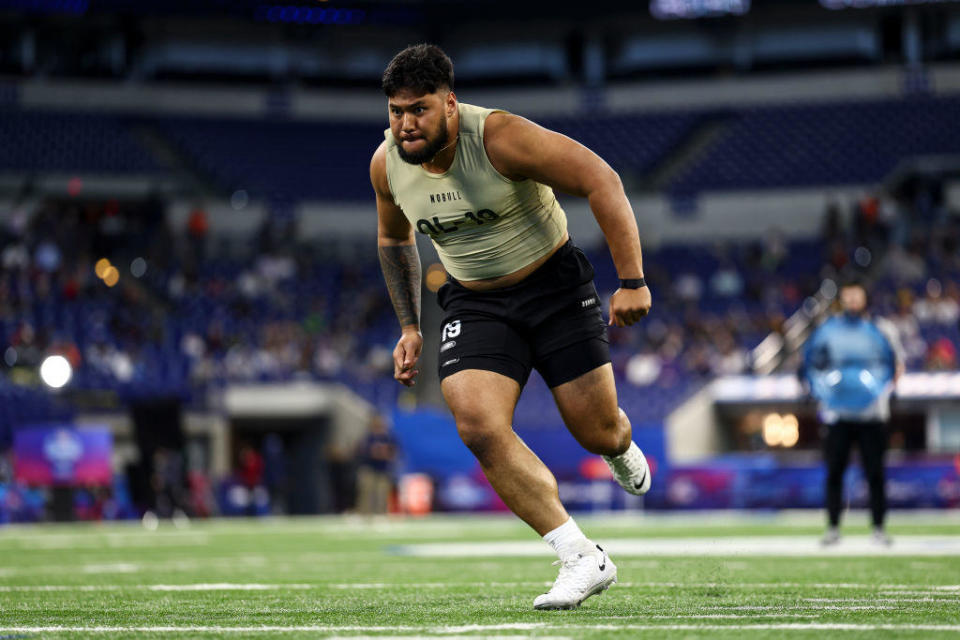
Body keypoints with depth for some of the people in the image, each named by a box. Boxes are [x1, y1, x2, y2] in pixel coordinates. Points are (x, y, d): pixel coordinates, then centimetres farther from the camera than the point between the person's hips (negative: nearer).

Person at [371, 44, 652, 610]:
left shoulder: (500, 138, -24)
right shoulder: (386, 165, -6)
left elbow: (602, 181, -23)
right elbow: (395, 239, 15)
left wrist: (632, 281, -26)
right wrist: (409, 327, 11)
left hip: (555, 285, -3)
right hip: (475, 303, 4)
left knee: (598, 432, -1)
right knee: (478, 425, -22)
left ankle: (620, 449, 43)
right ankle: (583, 559, -16)